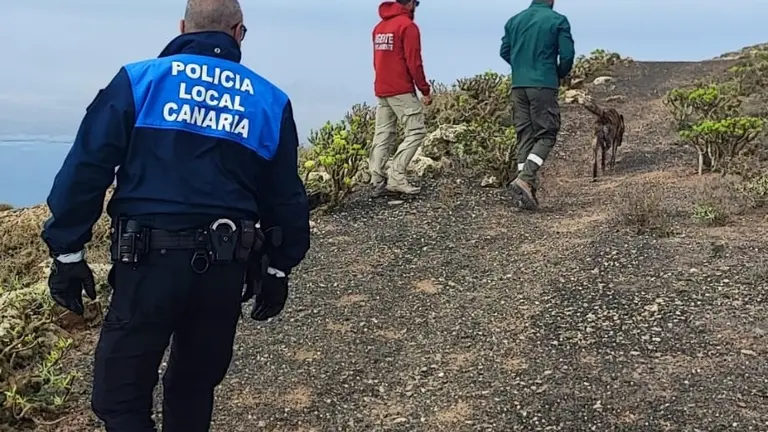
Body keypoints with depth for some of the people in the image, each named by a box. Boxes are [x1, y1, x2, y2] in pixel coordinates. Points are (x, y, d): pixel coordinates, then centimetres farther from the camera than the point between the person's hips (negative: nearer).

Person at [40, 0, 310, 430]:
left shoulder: (139, 80, 2)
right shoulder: (270, 101, 10)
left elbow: (87, 168, -4)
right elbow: (286, 196, 13)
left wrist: (68, 250, 0)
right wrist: (279, 267, 21)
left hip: (152, 260, -3)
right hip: (226, 265, 3)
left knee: (119, 393, 7)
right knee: (195, 387, 21)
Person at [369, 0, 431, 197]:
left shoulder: (379, 27, 16)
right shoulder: (407, 26, -9)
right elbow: (414, 62, -14)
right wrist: (425, 90, -7)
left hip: (381, 90, 8)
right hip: (402, 90, -8)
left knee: (383, 135, 7)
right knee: (416, 131, -4)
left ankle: (377, 181, 2)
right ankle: (396, 177, -11)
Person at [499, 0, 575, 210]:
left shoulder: (514, 20, 11)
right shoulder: (558, 21, -2)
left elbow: (504, 51, 12)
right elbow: (567, 55, -5)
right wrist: (559, 76, 13)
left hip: (518, 86, 5)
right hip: (544, 86, -5)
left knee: (524, 136, 7)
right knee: (546, 135, 2)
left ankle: (526, 192, 4)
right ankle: (525, 178, -17)